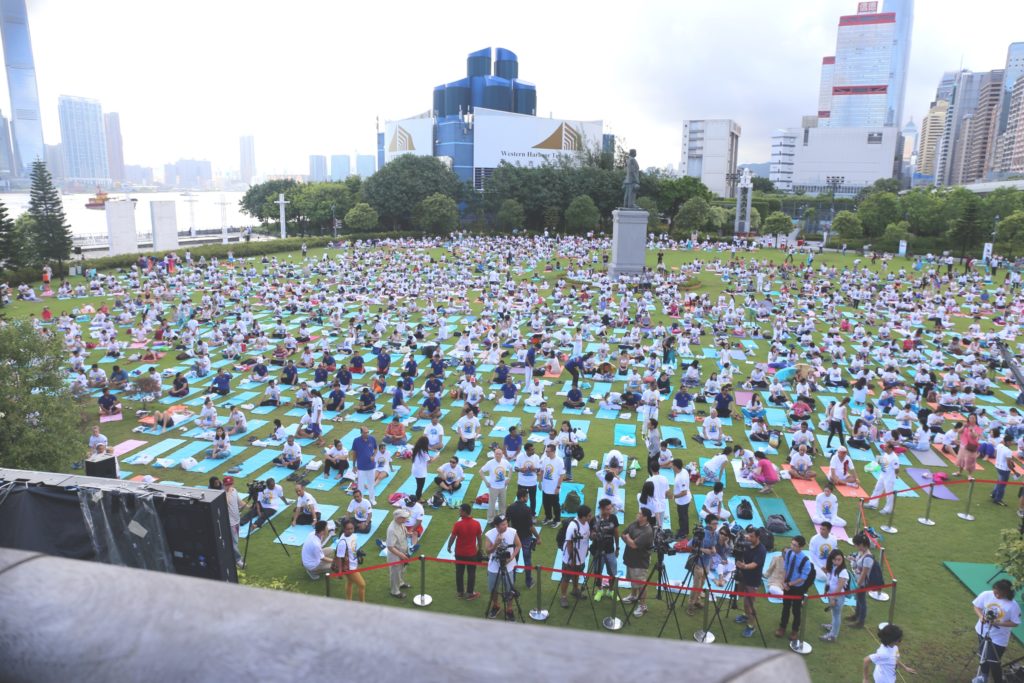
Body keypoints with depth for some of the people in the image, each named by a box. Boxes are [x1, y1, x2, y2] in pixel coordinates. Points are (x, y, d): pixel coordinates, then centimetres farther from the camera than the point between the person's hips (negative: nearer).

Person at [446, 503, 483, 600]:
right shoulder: (476, 524, -12)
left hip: (460, 553, -1)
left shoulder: (458, 524, -19)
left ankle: (460, 592, 25)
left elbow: (452, 537, -11)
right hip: (472, 553, 1)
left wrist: (449, 547, 8)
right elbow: (479, 538, -2)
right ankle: (469, 593, 20)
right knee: (471, 573, 13)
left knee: (459, 573, 15)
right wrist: (479, 549, 14)